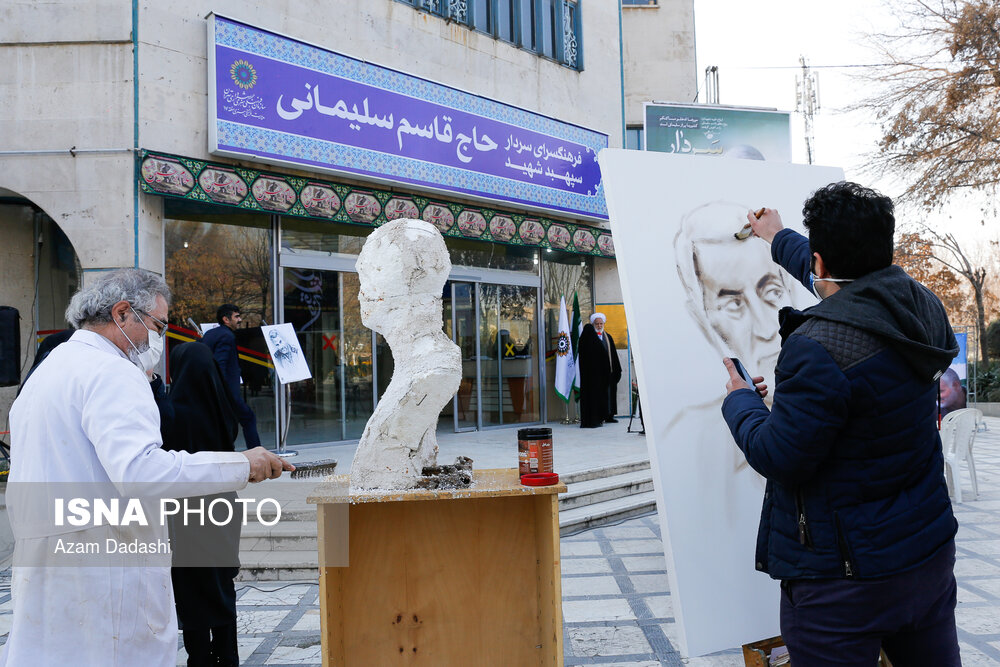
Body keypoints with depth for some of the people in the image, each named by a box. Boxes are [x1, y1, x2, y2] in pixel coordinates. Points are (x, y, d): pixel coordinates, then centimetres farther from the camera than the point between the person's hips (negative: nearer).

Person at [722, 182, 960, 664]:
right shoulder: (924, 307, 0)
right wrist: (779, 239, 33)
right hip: (930, 552, 8)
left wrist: (739, 401, -1)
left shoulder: (817, 347, -27)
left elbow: (779, 457, -19)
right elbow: (848, 287, 20)